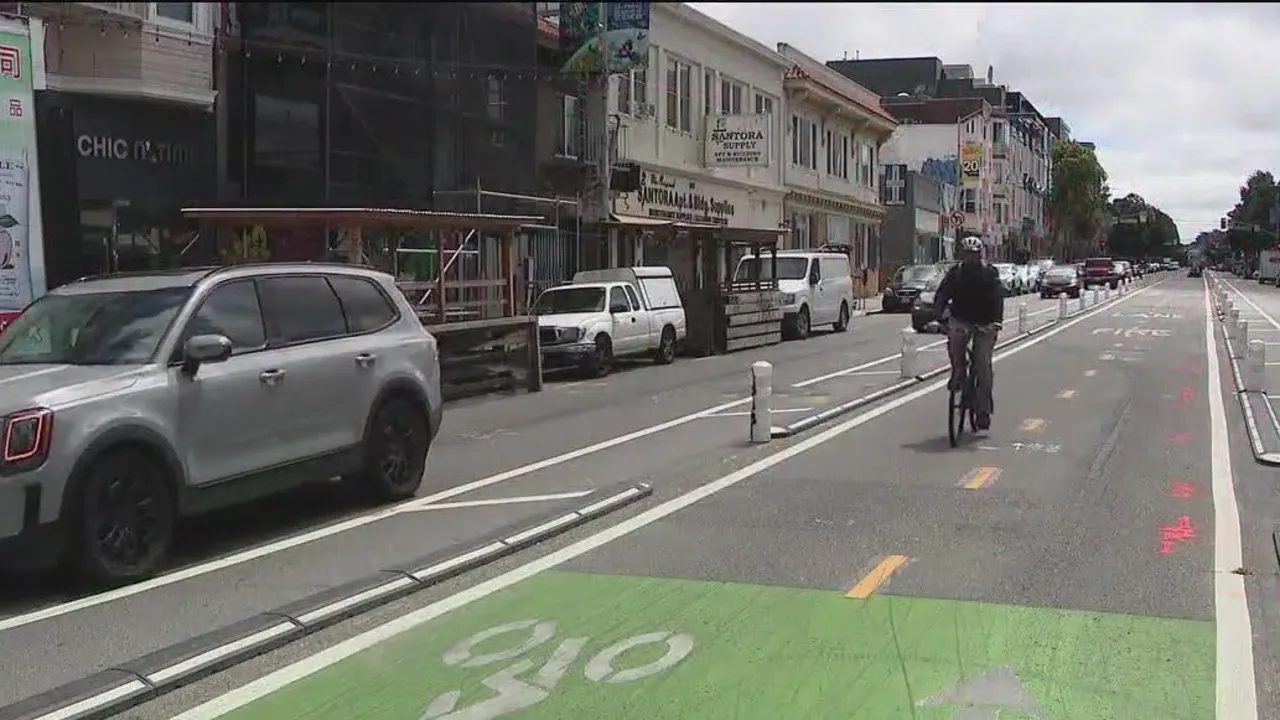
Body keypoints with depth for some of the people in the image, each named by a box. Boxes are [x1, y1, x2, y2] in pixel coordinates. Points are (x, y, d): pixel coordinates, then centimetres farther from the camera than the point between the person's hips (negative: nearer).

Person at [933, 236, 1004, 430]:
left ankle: (983, 410, 2)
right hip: (961, 320, 1)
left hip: (985, 323, -1)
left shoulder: (990, 273, -5)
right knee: (954, 337, -34)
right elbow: (941, 295, -7)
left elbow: (997, 298, -15)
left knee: (983, 365, -8)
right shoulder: (955, 273, 1)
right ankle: (958, 373, -10)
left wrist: (996, 321, -32)